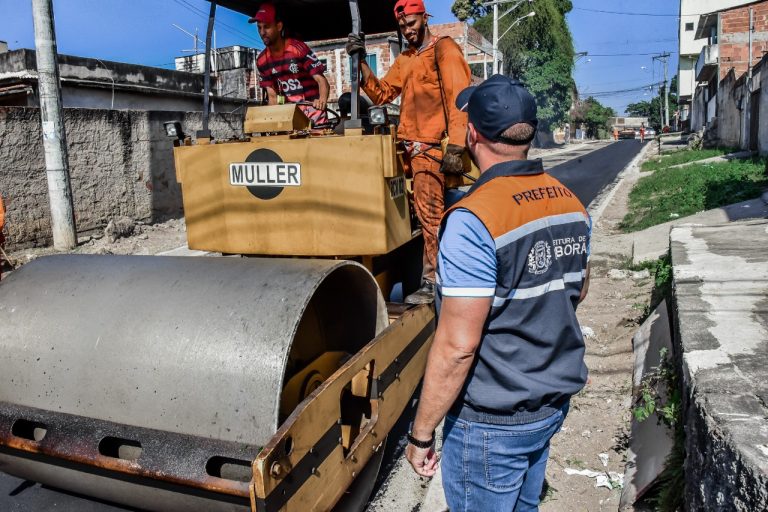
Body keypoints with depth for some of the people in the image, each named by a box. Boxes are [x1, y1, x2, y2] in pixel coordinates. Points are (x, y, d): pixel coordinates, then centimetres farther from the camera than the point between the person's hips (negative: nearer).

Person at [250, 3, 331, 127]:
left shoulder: (298, 48, -12)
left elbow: (322, 81, -17)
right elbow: (272, 95, 6)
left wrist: (322, 100, -37)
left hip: (312, 114, -4)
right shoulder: (262, 61, 4)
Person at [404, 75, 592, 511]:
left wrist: (421, 433, -15)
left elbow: (457, 347, -25)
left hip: (493, 422, -7)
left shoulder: (474, 219, -26)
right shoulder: (571, 203, -1)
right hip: (556, 399, 8)